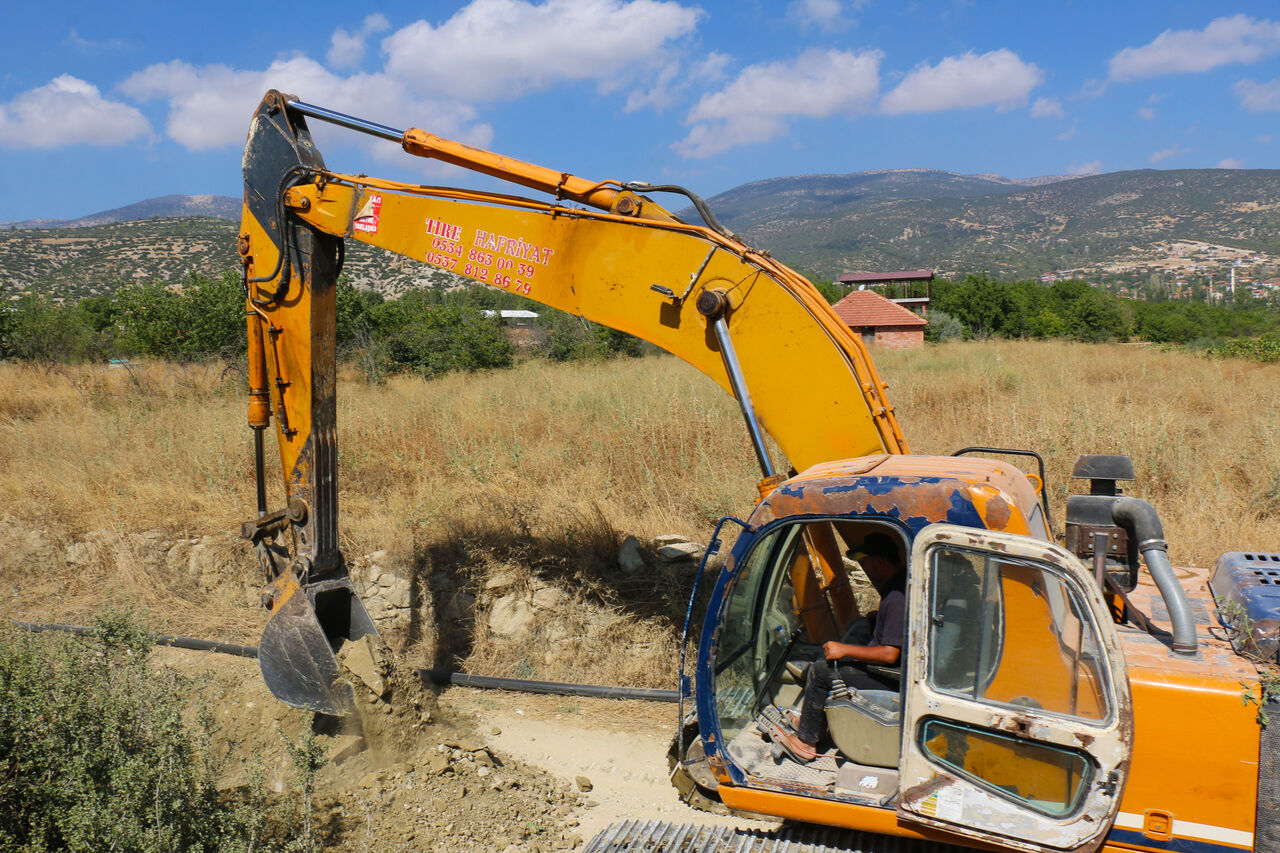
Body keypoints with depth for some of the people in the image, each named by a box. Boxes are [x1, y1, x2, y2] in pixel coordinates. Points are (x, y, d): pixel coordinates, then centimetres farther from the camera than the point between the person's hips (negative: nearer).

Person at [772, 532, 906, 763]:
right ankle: (810, 719, 25)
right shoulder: (902, 585, 6)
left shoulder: (896, 599, -27)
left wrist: (845, 650, -20)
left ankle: (805, 742, 4)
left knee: (820, 671, -8)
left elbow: (890, 655, -29)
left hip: (891, 680, -11)